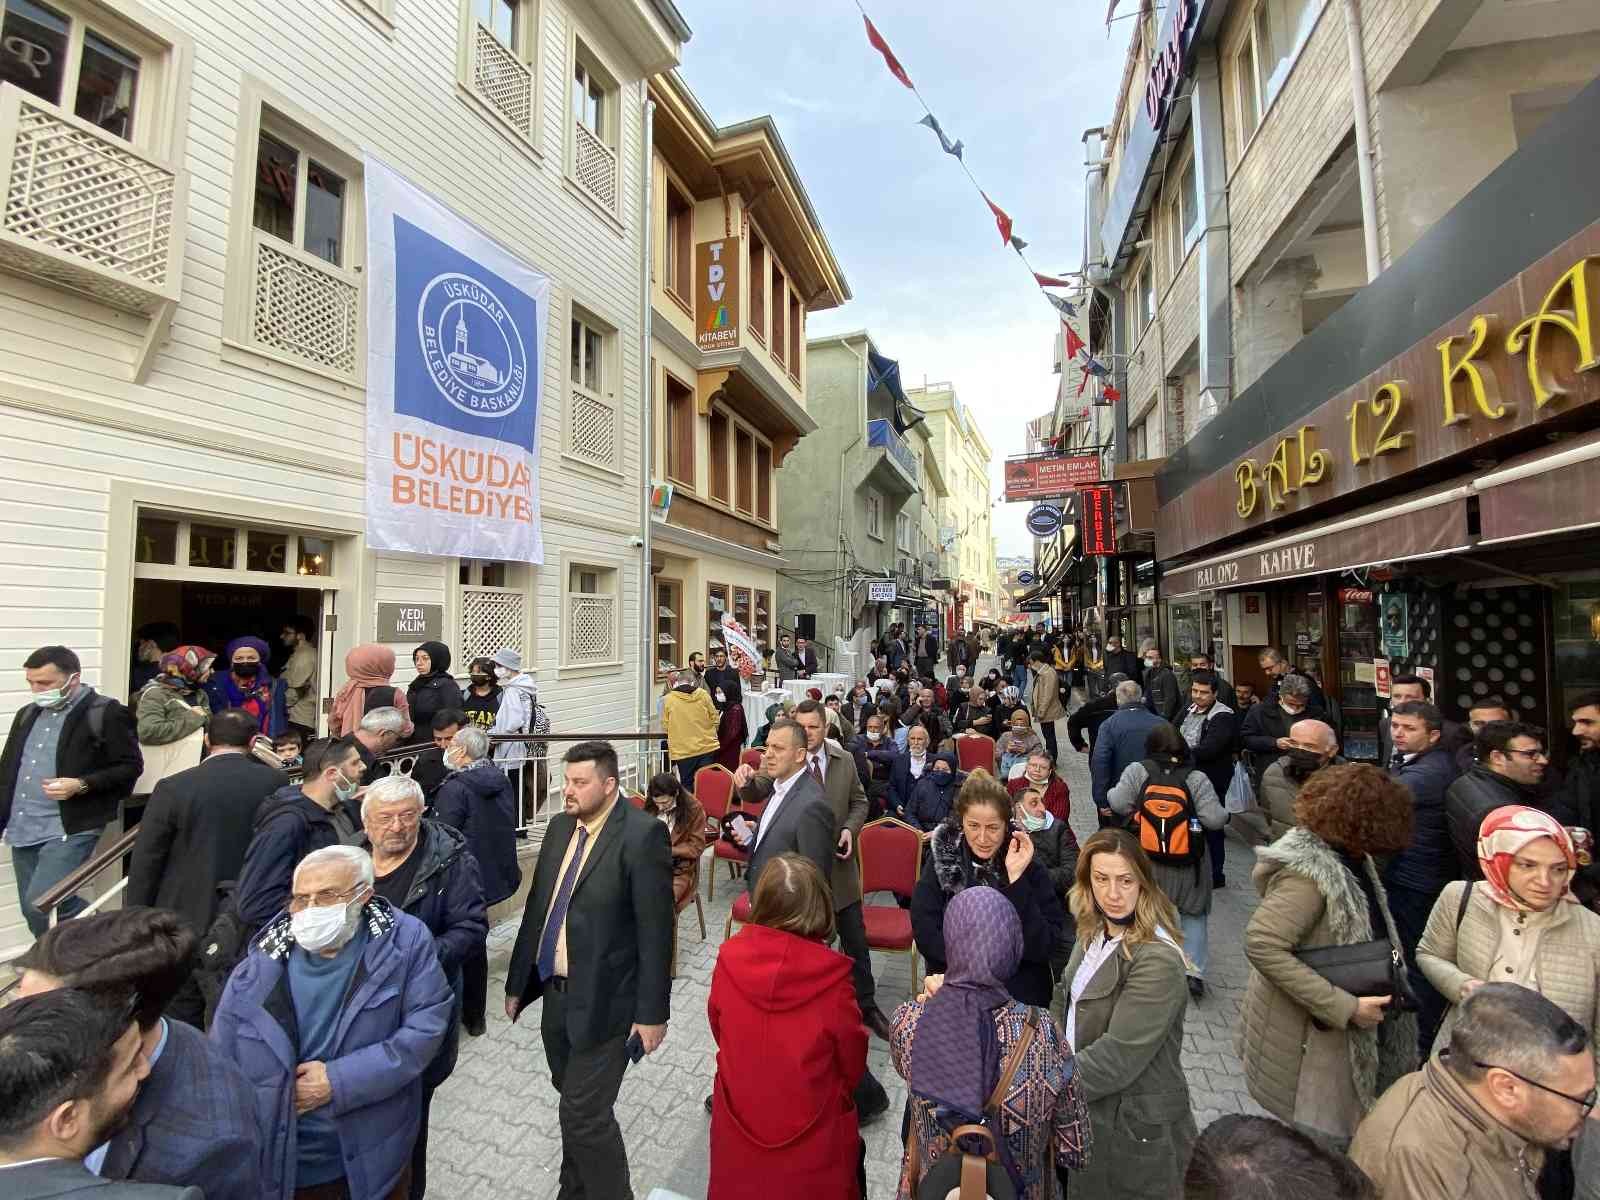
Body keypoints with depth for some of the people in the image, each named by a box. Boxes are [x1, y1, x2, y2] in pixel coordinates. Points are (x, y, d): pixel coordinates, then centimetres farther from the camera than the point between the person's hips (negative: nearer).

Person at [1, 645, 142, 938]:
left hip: (70, 828, -7)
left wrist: (81, 785, -22)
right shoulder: (27, 714, 13)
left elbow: (130, 766, -10)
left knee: (41, 902, -15)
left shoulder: (106, 713, -10)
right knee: (32, 913, 13)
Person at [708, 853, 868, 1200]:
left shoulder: (730, 957, -19)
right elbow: (852, 1064, -10)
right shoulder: (831, 975, -27)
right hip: (812, 1145, -2)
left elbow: (719, 1031, 0)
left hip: (738, 1130, 3)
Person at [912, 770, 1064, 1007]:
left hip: (1022, 994, 0)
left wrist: (1016, 880, -19)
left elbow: (1044, 947, -12)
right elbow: (926, 934, -5)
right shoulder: (942, 859, -3)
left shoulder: (1030, 868, -5)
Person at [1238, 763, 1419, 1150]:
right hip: (1311, 1040, -9)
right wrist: (1344, 1008, -29)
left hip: (1353, 1032, 9)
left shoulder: (1350, 859, 2)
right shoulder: (1309, 872, -28)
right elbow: (1261, 945, -34)